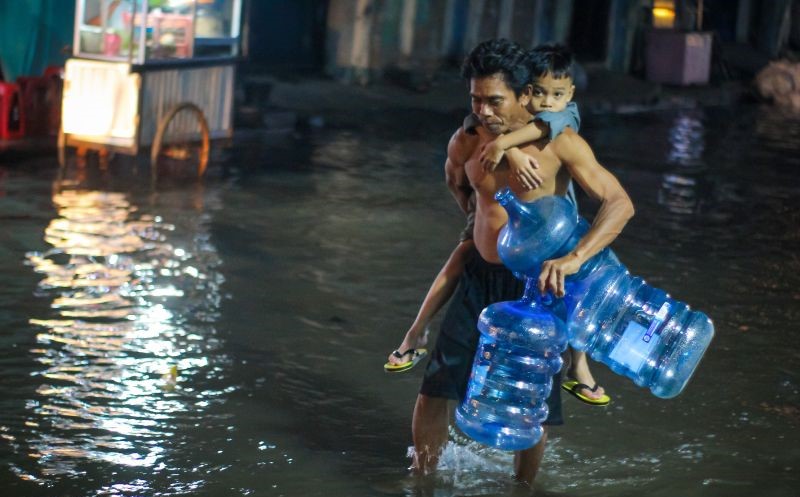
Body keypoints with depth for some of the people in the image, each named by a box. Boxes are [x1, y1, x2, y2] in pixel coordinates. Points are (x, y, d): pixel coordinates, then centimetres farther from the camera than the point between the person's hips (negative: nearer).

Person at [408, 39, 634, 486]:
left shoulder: (559, 145, -17)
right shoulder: (465, 143, -3)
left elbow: (620, 203, -24)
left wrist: (575, 258, -36)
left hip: (535, 283, -4)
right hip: (480, 277, 4)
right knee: (434, 388, 1)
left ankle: (523, 486, 25)